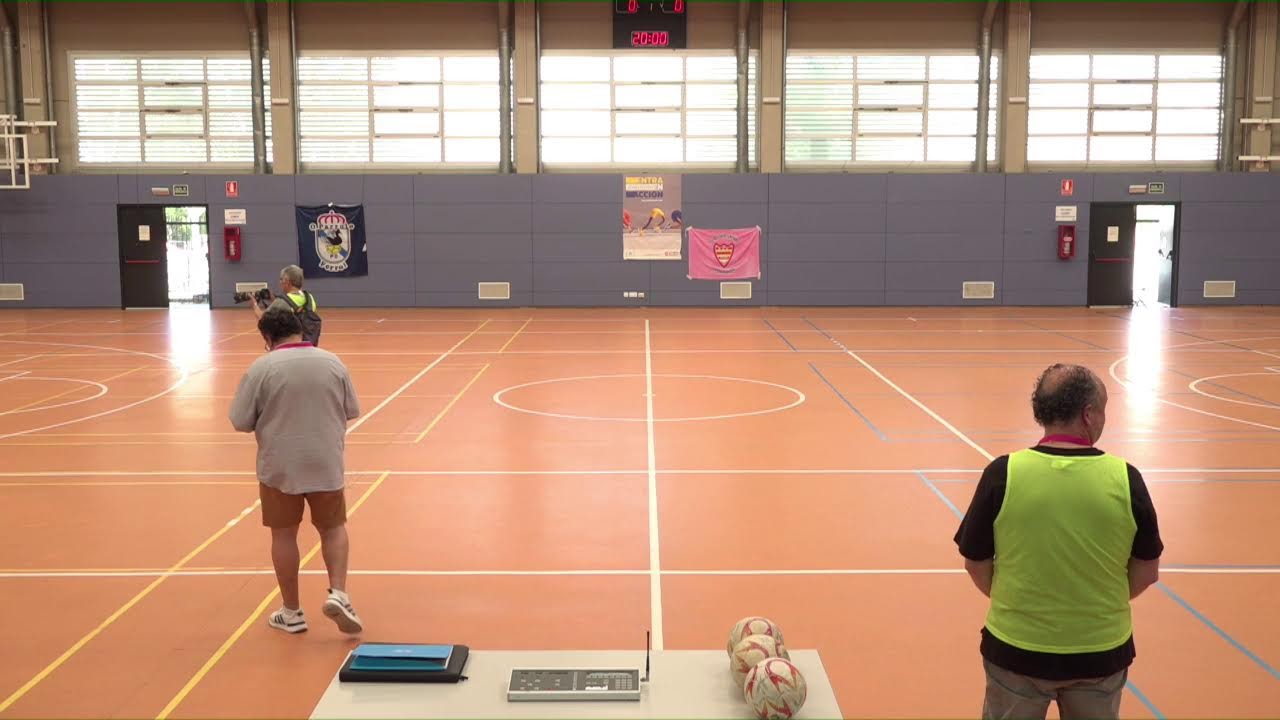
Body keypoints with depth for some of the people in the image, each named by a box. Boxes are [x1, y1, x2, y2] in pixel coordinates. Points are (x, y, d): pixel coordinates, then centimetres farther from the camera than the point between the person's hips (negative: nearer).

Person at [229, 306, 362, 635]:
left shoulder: (261, 368, -10)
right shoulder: (332, 362, -1)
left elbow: (241, 422, -7)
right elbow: (351, 412, 7)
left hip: (279, 466, -2)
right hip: (326, 464, 2)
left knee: (284, 534, 12)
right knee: (333, 528, 17)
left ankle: (291, 613, 20)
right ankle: (338, 594, 1)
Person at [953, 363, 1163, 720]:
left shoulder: (1003, 473, -15)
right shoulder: (1124, 477, -12)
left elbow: (976, 564, -5)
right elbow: (1146, 573, -1)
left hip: (1016, 648, -1)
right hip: (1102, 651, 1)